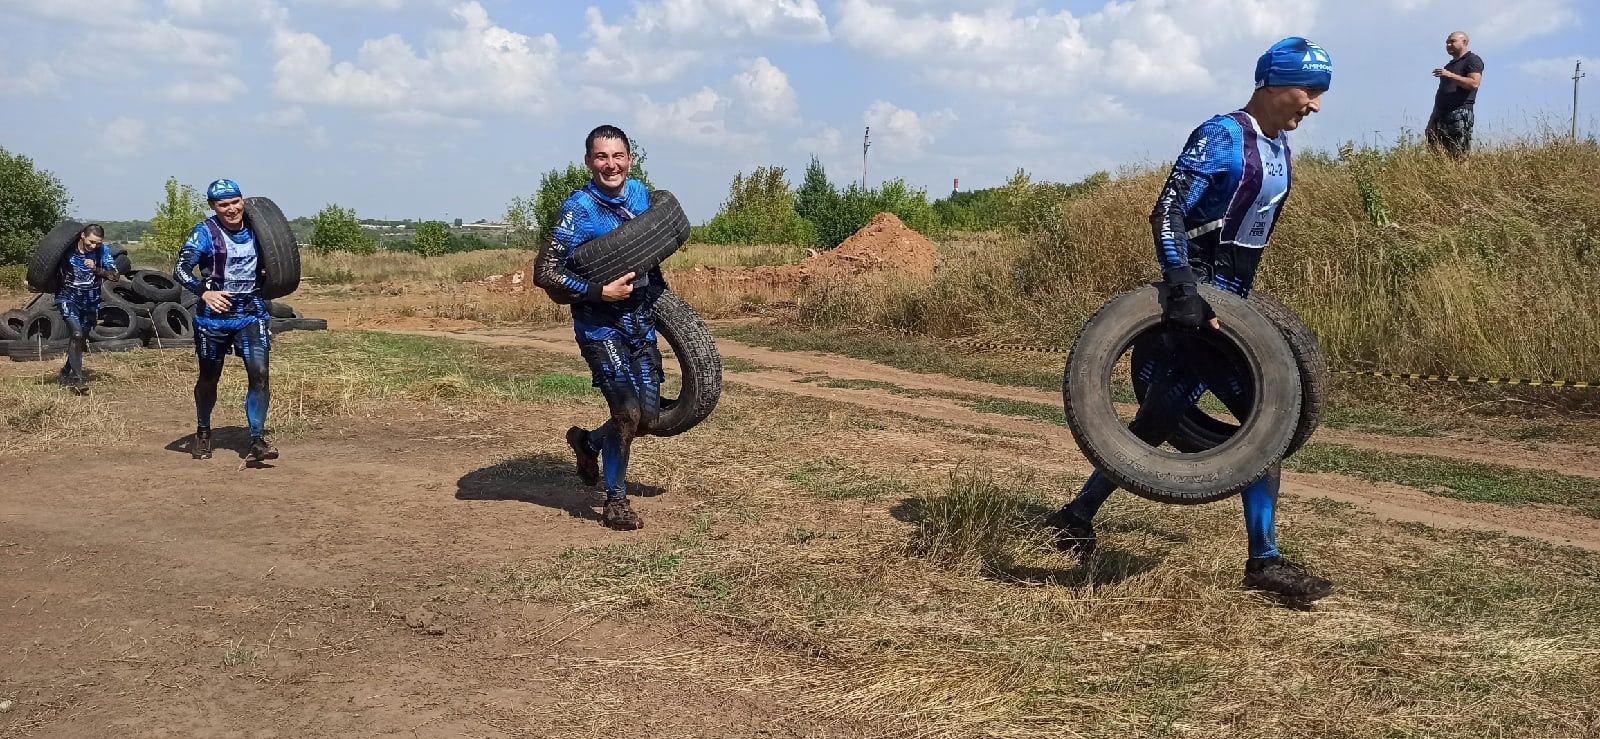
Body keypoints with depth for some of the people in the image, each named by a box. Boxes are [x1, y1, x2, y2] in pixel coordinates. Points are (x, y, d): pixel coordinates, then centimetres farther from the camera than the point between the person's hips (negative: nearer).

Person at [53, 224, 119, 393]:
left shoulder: (103, 251, -11)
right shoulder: (67, 249, -13)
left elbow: (115, 276, -17)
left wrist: (96, 269, -30)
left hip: (91, 301, 3)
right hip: (68, 298, -3)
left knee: (82, 339, 13)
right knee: (77, 334, -20)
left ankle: (67, 372, 36)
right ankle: (77, 378, -18)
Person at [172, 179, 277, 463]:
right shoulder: (205, 232, -8)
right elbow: (181, 270, -18)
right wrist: (205, 292, -33)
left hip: (251, 312, 2)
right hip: (214, 313, -2)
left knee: (259, 373, -13)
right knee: (209, 377, 12)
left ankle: (257, 440, -12)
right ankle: (203, 433, 34)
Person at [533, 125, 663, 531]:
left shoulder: (640, 193, 4)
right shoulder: (578, 210, -16)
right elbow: (544, 272, -20)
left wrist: (657, 285, 14)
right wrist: (601, 292, -24)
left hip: (641, 321, 6)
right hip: (600, 326, -6)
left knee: (649, 412, 6)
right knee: (628, 412, -11)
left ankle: (588, 441, 35)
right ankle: (615, 503, 8)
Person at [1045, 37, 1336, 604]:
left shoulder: (1278, 147, 14)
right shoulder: (1221, 137, -14)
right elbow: (1167, 212, -21)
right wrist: (1182, 289, -30)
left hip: (1227, 302, 9)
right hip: (1196, 301, -9)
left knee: (1157, 422, 8)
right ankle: (1264, 562, -1)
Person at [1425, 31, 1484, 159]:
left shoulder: (1472, 60, 2)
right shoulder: (1449, 65, 27)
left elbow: (1474, 83, -15)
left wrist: (1450, 75, -18)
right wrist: (1432, 119, 19)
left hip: (1460, 112, -8)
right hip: (1441, 115, 8)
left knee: (1460, 156, -13)